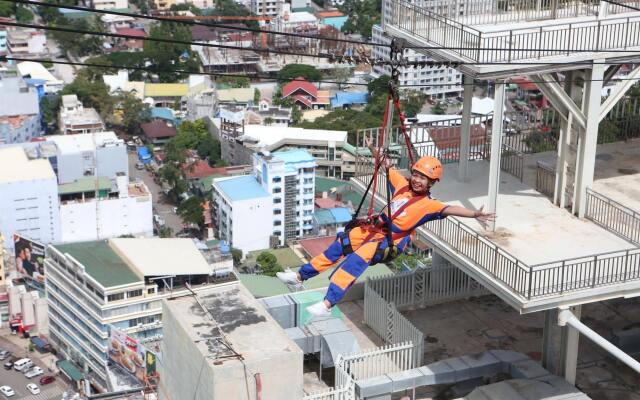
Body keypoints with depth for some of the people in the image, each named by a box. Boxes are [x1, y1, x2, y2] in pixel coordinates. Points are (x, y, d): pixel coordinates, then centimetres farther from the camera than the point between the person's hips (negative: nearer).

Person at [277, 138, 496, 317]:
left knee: (358, 257, -29)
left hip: (391, 241, -8)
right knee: (340, 244, 9)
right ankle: (301, 276, 24)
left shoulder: (428, 204, -10)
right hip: (375, 229, 8)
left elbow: (449, 209, -25)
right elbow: (387, 165, 19)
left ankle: (327, 304, -34)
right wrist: (373, 149, 13)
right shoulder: (403, 184, 7)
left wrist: (474, 214, -39)